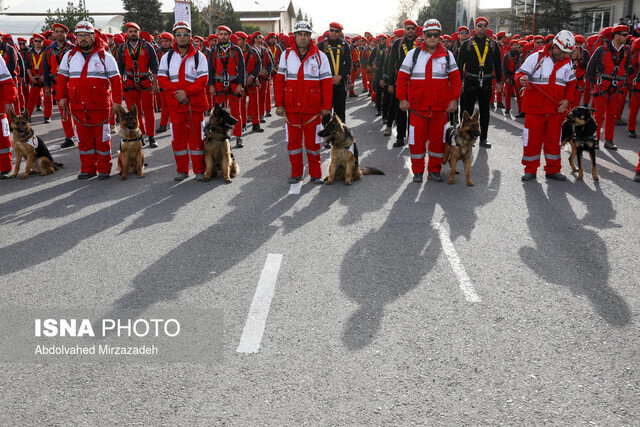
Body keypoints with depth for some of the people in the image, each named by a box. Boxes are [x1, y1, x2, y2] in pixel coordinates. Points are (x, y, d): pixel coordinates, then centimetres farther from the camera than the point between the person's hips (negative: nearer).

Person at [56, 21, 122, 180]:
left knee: (102, 137, 1)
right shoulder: (69, 56, 11)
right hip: (77, 106, 3)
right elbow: (62, 78, 15)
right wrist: (61, 97, 4)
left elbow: (116, 80, 1)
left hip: (100, 105, -3)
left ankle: (104, 169, 11)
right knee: (83, 138, 8)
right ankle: (88, 168, 17)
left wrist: (116, 101, -6)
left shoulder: (105, 57, 2)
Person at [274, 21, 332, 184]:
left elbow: (327, 83, 1)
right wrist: (279, 104, 0)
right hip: (291, 107, 2)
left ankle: (316, 174, 16)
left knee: (312, 141, 5)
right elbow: (279, 80, 6)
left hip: (312, 108, -2)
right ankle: (296, 173, 20)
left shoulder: (320, 56, 1)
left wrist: (326, 106, -4)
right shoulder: (286, 55, 5)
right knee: (293, 140, 7)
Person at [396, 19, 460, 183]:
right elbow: (402, 77, 3)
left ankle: (434, 170, 19)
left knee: (438, 138, 6)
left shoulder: (447, 55, 6)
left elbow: (455, 78, 7)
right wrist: (402, 99, -5)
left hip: (440, 106, 1)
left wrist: (454, 99, -2)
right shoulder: (413, 54, 3)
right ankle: (417, 171, 15)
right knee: (417, 138, 2)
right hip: (418, 106, -1)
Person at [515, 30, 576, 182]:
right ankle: (530, 170, 13)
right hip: (535, 108, -4)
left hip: (556, 110, 4)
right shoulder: (536, 57, -5)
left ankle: (552, 170, 20)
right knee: (532, 139, 0)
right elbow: (520, 73, -5)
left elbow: (571, 84, 18)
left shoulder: (567, 63, 10)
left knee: (553, 140, 9)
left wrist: (567, 99, 2)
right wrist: (522, 78, -30)